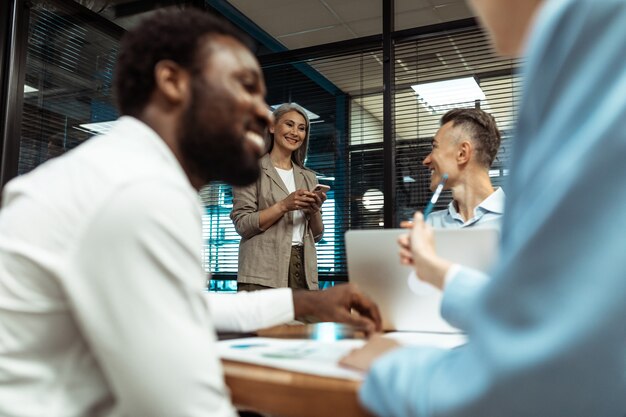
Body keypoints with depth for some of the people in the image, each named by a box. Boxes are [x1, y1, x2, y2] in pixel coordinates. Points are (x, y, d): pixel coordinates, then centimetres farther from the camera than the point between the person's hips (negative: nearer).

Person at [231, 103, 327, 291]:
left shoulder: (308, 177, 18)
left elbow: (317, 235, 16)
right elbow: (242, 224, -6)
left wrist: (314, 211, -4)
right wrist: (284, 205, -15)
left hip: (303, 270, 4)